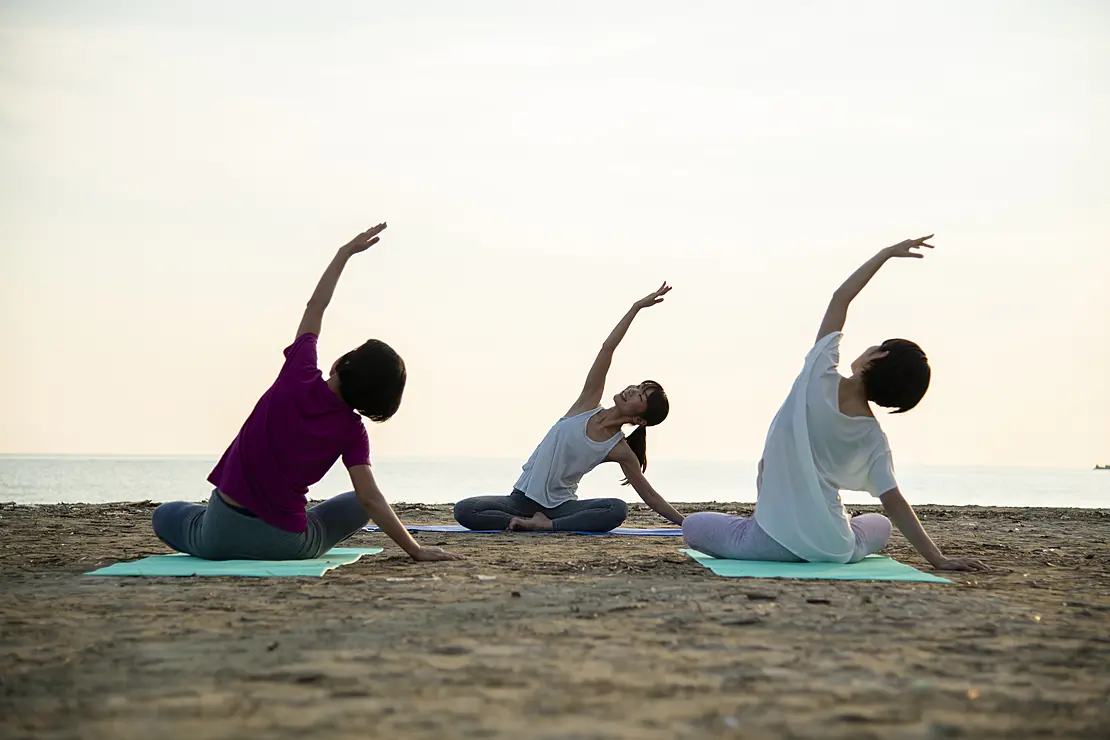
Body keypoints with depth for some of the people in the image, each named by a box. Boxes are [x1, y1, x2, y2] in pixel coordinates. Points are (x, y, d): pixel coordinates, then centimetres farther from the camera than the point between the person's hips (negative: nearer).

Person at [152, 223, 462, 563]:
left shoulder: (299, 375, -8)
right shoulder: (352, 430, -10)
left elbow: (314, 307, 6)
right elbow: (370, 499, -16)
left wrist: (347, 251, 15)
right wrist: (416, 550, -13)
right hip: (287, 545, -1)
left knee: (165, 515, 34)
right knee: (357, 505, 27)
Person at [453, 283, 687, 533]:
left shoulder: (620, 451, -4)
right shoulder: (589, 404, -2)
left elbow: (649, 495, 6)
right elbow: (607, 348, -7)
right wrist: (636, 307, -11)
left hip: (560, 506, 0)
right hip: (522, 499, 1)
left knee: (618, 510, -31)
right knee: (464, 510, -25)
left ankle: (546, 524, -27)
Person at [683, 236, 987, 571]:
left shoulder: (820, 376, -10)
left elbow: (840, 298, 1)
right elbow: (895, 505, -9)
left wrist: (886, 253, 7)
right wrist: (938, 558, -5)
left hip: (773, 542, -2)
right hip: (834, 549, 3)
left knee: (693, 525, 20)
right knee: (881, 525, 37)